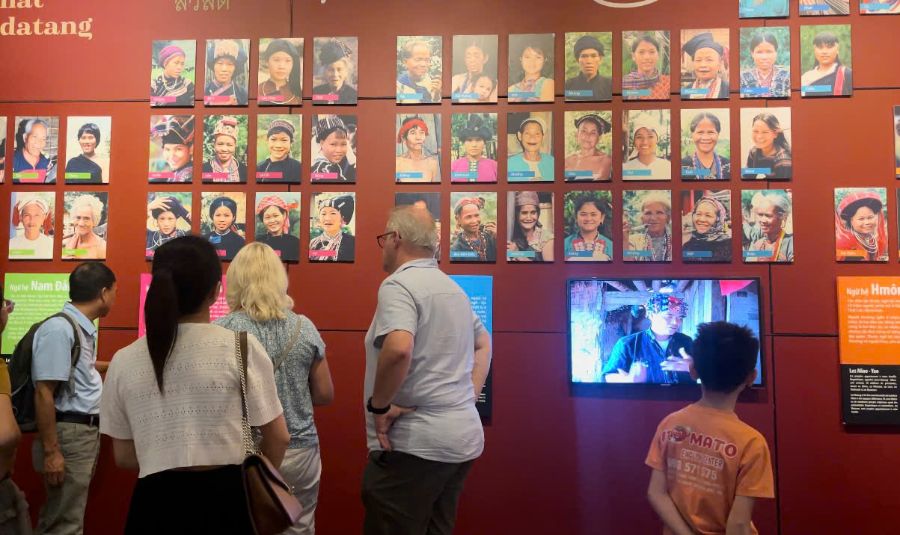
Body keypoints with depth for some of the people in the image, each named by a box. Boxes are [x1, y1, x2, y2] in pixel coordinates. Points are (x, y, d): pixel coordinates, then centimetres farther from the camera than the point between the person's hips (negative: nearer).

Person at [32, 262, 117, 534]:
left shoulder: (82, 327, 9)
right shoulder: (59, 328, -18)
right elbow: (44, 393, -21)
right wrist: (51, 451, -22)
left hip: (87, 430, 9)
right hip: (68, 433, -9)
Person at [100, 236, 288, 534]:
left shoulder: (124, 361, 0)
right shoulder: (241, 348, -9)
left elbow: (123, 456, 7)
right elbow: (277, 438, -4)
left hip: (157, 502, 2)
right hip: (227, 499, -2)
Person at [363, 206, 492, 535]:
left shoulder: (398, 284, -13)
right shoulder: (453, 287, 14)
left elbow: (399, 348, -31)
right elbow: (483, 344, 26)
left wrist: (379, 406, -17)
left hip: (414, 443, -9)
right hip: (463, 437, 9)